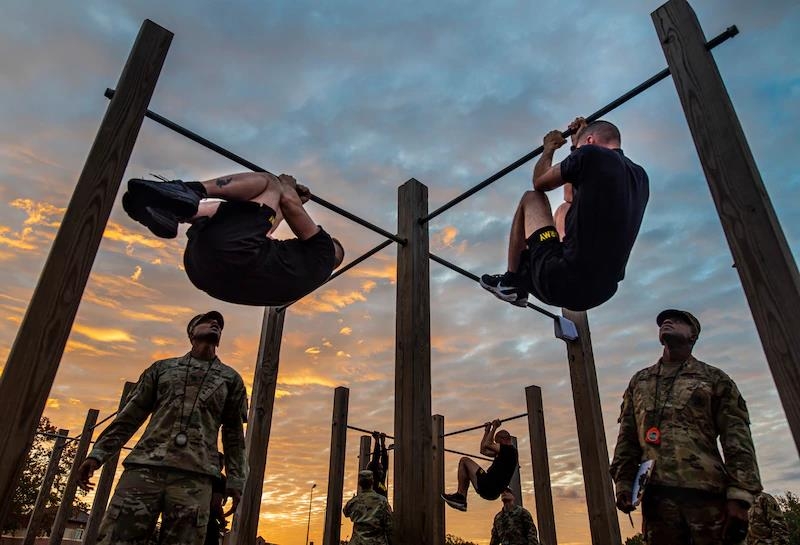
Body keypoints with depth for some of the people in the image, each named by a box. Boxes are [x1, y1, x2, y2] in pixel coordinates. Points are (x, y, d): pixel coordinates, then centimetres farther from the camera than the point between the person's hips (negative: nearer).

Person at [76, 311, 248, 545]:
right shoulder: (162, 367, 19)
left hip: (195, 476, 0)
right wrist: (97, 454, 6)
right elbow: (130, 416, 16)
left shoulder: (231, 379, 17)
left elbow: (234, 435, 14)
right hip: (144, 466, 1)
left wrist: (235, 481, 4)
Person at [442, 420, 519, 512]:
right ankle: (461, 501, 15)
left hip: (488, 488, -10)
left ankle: (460, 496, -5)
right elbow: (484, 450, 28)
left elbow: (487, 445, -15)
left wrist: (494, 428, -4)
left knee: (464, 461, -5)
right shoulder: (504, 451, 20)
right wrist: (487, 431, 27)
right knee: (468, 471, 28)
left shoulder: (509, 449, -10)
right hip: (493, 491, 10)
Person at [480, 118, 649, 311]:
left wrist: (549, 148, 28)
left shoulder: (591, 154, -8)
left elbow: (540, 183, 9)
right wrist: (578, 142, 34)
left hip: (561, 284, -7)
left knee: (530, 198, 14)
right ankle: (522, 283, 28)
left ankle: (511, 281, 17)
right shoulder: (641, 177, 13)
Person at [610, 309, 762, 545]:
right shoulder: (638, 382, 18)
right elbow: (627, 438, 15)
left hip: (706, 492, -2)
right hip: (656, 494, 2)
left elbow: (737, 442, 1)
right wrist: (624, 483, 3)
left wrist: (739, 496, -9)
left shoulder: (714, 379, 10)